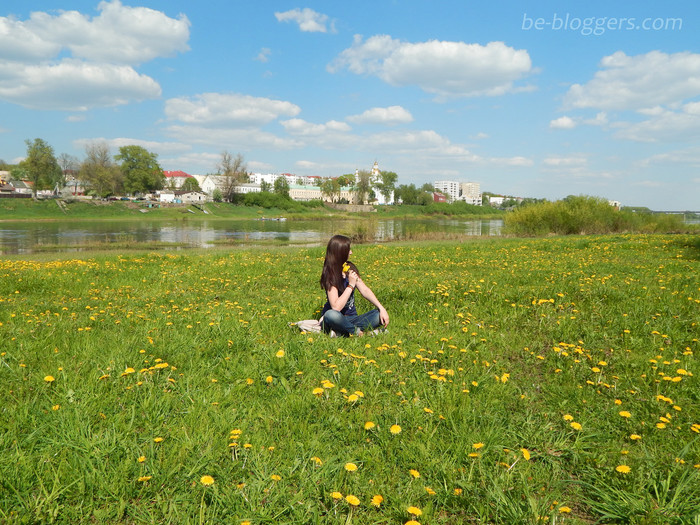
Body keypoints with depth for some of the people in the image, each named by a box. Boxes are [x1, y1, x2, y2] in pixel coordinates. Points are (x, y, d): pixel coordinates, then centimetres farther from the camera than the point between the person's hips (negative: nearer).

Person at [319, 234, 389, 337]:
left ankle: (342, 333, -23)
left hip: (351, 319, 6)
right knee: (331, 314, -40)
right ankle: (358, 332, -21)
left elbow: (365, 290, 1)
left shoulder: (350, 268, 4)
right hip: (336, 320, -6)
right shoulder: (330, 275, -16)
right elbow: (336, 307, -25)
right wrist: (351, 285, -22)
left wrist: (381, 308, -12)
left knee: (380, 315, -16)